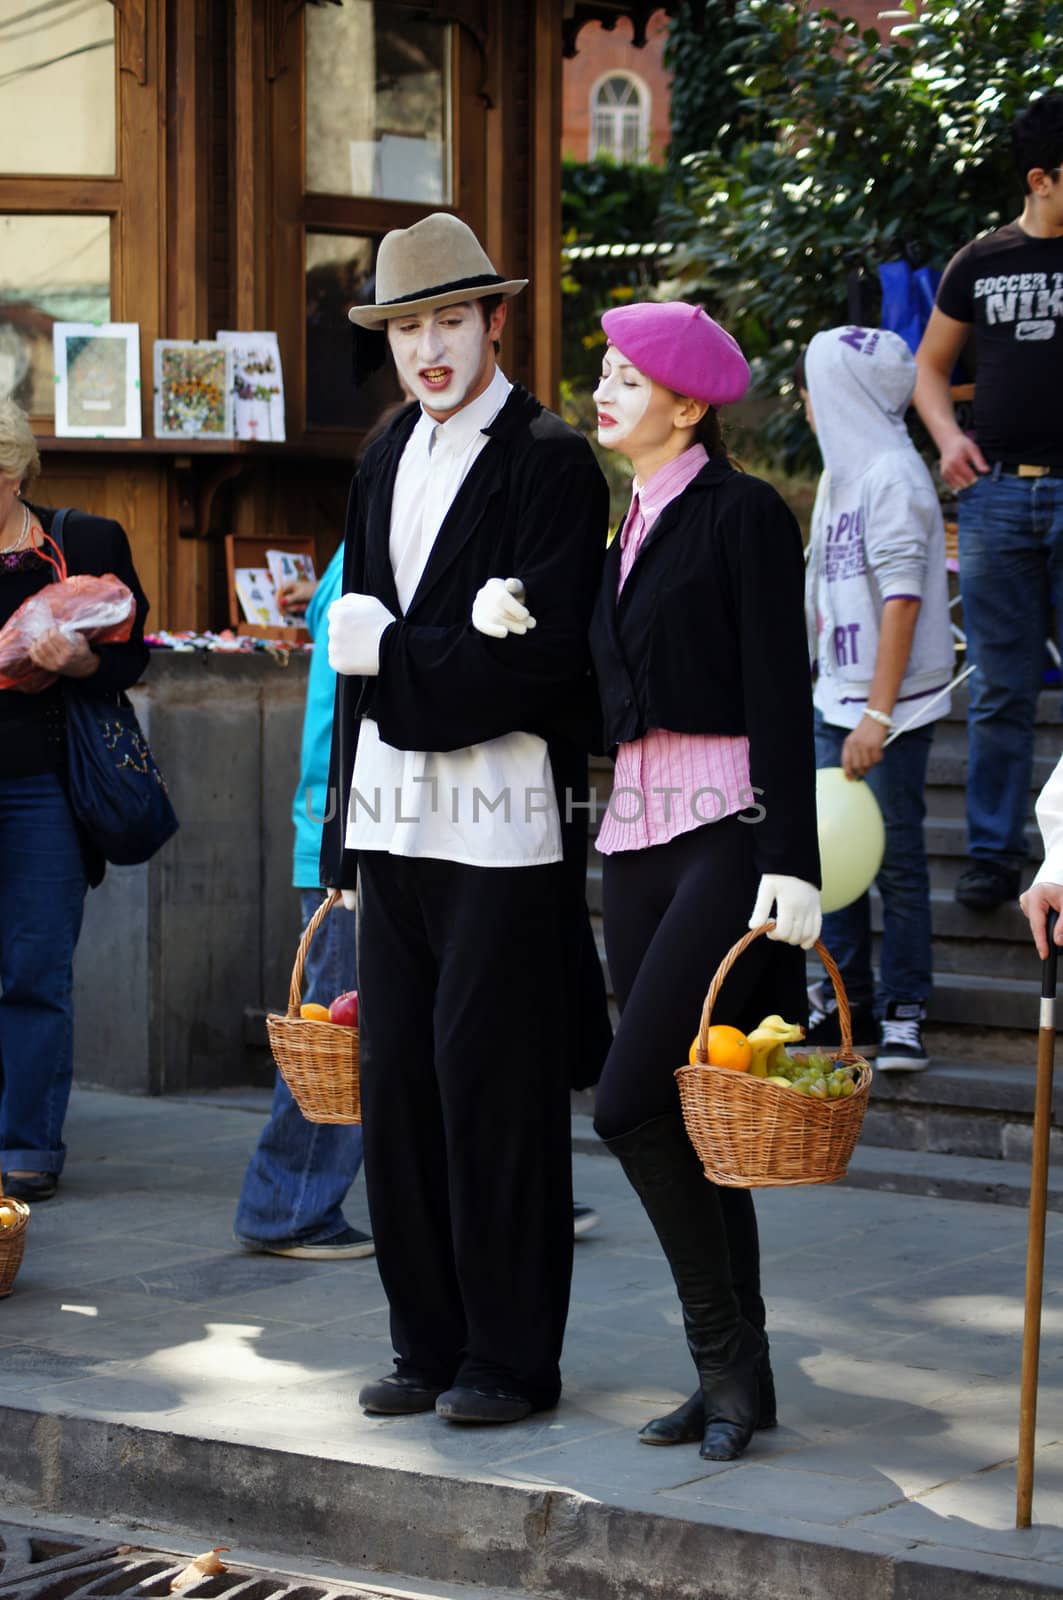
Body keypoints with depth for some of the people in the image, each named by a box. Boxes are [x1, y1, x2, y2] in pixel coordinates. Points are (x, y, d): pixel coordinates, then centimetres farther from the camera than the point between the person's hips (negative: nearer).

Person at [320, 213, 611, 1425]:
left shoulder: (551, 462, -7)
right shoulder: (385, 462, 16)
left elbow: (546, 658, -14)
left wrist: (394, 655, -11)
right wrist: (346, 816, 14)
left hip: (506, 821, -7)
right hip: (397, 812, 7)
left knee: (491, 1080, -3)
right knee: (394, 1077, 7)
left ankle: (510, 1357, 7)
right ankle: (429, 1343, 18)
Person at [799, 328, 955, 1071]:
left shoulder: (891, 474, -14)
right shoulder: (844, 471, 14)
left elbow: (903, 599, -19)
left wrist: (878, 714, -22)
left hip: (894, 704, -9)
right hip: (839, 698, 9)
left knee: (897, 860, -2)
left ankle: (903, 1013, 6)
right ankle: (849, 1002, 21)